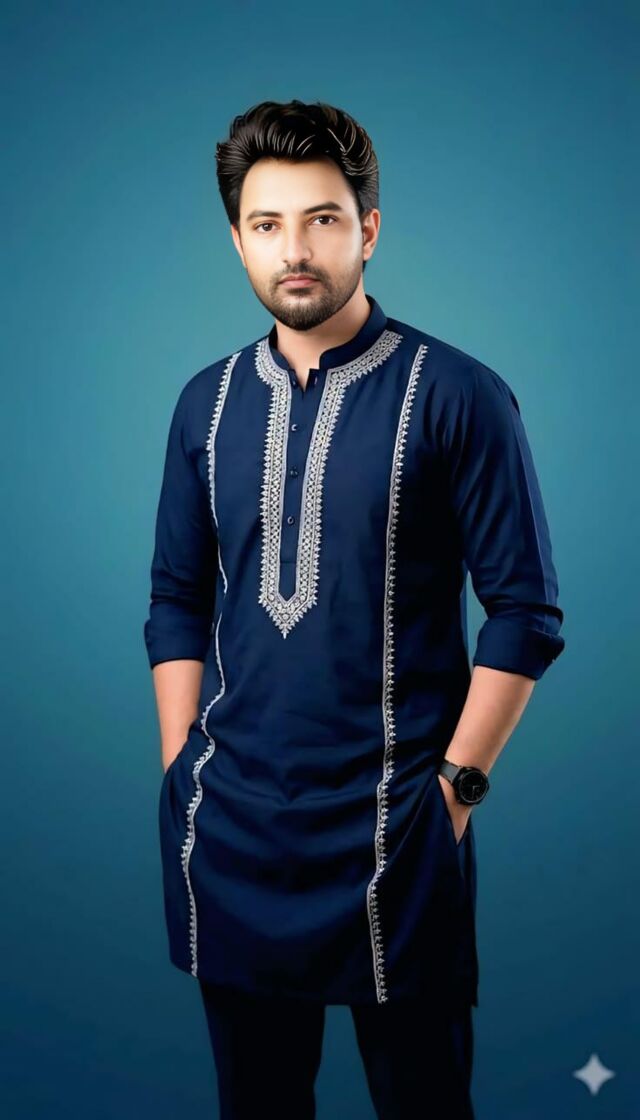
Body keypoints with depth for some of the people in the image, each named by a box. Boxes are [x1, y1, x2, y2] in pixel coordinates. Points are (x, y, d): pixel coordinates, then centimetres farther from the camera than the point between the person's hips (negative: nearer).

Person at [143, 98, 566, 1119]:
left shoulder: (456, 397, -8)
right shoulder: (208, 402, 6)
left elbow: (527, 612, -7)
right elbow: (178, 603, 11)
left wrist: (456, 782, -9)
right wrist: (182, 771, 5)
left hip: (392, 823, -4)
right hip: (229, 823, 4)